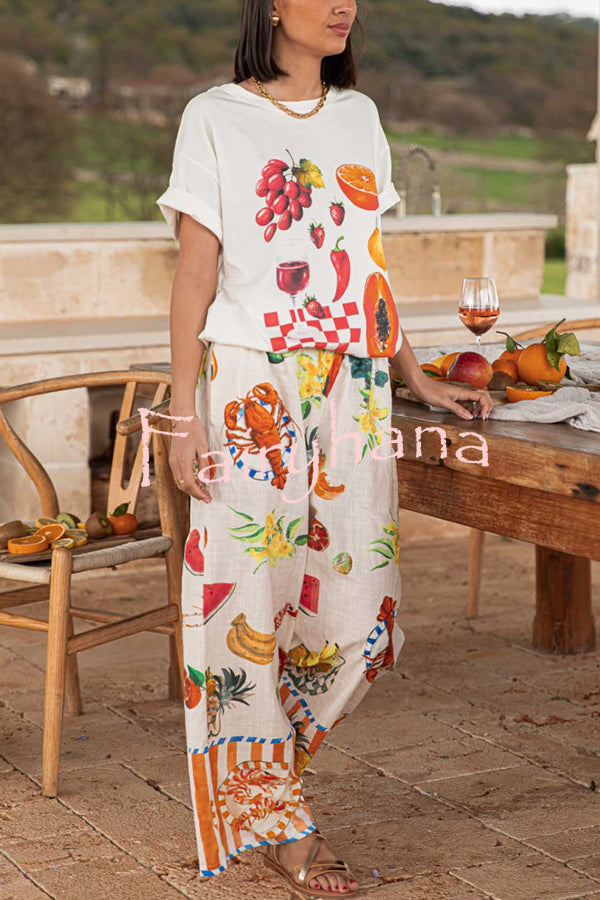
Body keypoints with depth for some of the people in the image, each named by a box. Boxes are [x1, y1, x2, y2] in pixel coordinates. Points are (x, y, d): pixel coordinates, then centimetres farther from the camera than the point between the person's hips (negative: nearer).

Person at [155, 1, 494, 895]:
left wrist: (419, 379, 17)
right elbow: (196, 270, -4)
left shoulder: (359, 115, 15)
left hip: (354, 393, 5)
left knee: (358, 609, 4)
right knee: (253, 596, 0)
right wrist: (184, 412, -9)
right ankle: (276, 818, 15)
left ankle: (266, 750, 28)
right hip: (253, 389, -5)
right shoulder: (216, 118, 0)